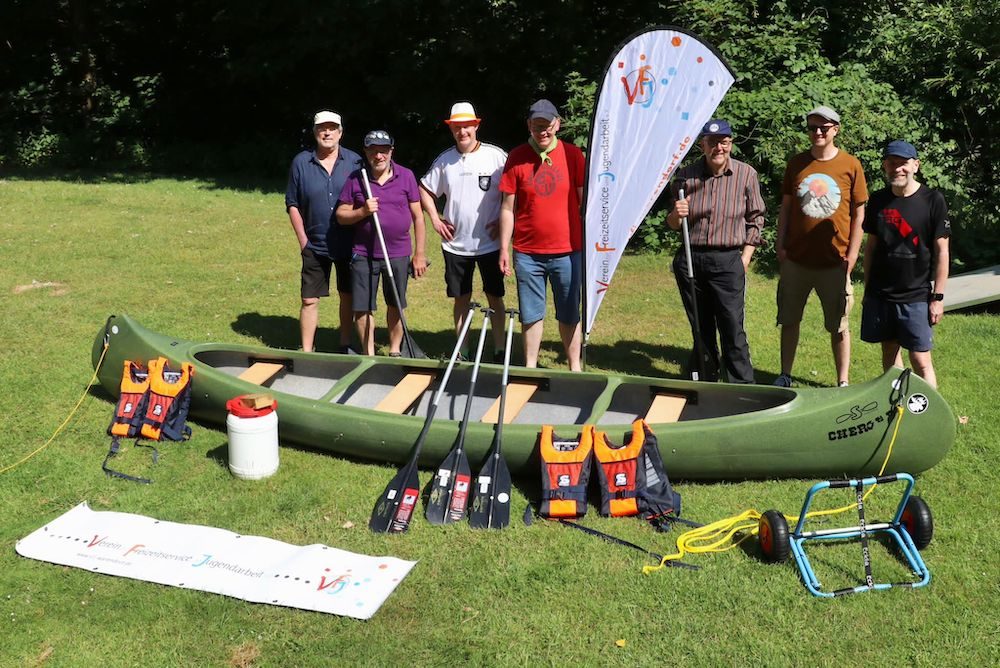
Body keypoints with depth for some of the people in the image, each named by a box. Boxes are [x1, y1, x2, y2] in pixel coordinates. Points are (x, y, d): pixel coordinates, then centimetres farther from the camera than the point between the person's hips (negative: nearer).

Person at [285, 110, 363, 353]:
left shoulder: (355, 161, 0)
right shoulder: (301, 162, -1)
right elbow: (292, 204, 3)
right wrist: (303, 240, -2)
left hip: (348, 244, 1)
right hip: (315, 245, 0)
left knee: (348, 296, 11)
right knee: (309, 300, 0)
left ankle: (345, 346, 27)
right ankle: (307, 351, 11)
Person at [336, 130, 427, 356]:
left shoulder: (406, 176, 0)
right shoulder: (356, 179, 1)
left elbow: (417, 216, 3)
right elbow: (341, 215, 4)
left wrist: (419, 254, 1)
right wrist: (362, 212, -17)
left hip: (398, 254, 0)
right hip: (364, 254, 0)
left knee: (396, 306, 11)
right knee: (362, 308, 1)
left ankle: (395, 352, 28)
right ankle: (369, 356, 17)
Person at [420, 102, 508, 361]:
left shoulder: (496, 156, -6)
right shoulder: (444, 160, 4)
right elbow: (425, 190, 15)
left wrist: (504, 220, -8)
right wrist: (435, 219, 5)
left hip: (489, 242, -2)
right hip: (455, 244, 3)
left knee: (495, 297, 4)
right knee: (461, 298, 11)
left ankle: (499, 351, 14)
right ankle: (461, 352, 21)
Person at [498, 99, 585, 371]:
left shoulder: (573, 155, 0)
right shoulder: (516, 157, 0)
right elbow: (508, 207, 2)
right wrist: (504, 249, 0)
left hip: (568, 251, 0)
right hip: (527, 253, 0)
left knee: (570, 314, 9)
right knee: (531, 314, 9)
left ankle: (575, 368, 21)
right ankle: (530, 368, 22)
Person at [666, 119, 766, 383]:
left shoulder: (746, 174, 0)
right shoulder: (687, 175, 3)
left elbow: (755, 219, 6)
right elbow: (673, 224, 11)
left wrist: (745, 258, 0)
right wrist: (676, 215, -13)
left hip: (728, 261, -2)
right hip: (690, 259, 2)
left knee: (733, 329, -6)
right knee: (700, 329, 11)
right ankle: (705, 381, 23)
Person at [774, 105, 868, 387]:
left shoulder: (851, 165, -2)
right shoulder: (796, 163, 5)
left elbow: (859, 212, 1)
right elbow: (786, 207, 10)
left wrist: (852, 253, -5)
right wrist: (780, 244, 2)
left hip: (835, 261, -2)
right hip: (796, 259, 2)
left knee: (839, 325, 7)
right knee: (789, 319, 9)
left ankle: (843, 382, 18)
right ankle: (785, 375, 23)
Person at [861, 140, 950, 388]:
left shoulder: (932, 200, -6)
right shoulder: (878, 201, 5)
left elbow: (941, 251, -5)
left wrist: (938, 297, -7)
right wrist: (867, 289, 12)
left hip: (916, 296, -4)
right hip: (879, 294, 4)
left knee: (921, 359, -4)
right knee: (889, 351, 12)